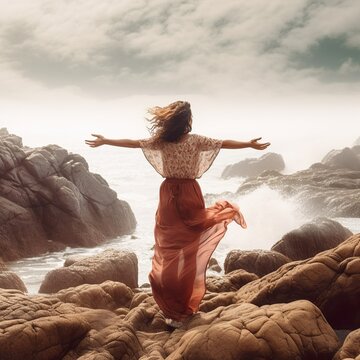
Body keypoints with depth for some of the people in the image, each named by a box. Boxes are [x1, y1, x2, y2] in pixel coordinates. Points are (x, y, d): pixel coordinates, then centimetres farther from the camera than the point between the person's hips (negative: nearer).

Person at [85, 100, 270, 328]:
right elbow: (226, 143, 1)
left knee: (168, 252, 8)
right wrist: (251, 145, 13)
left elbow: (132, 143, 7)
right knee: (188, 255, 2)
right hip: (189, 195, -2)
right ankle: (183, 310, 6)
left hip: (169, 196, 2)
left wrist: (105, 141, 20)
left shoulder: (161, 141, -1)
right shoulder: (196, 141, -6)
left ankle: (172, 309, 10)